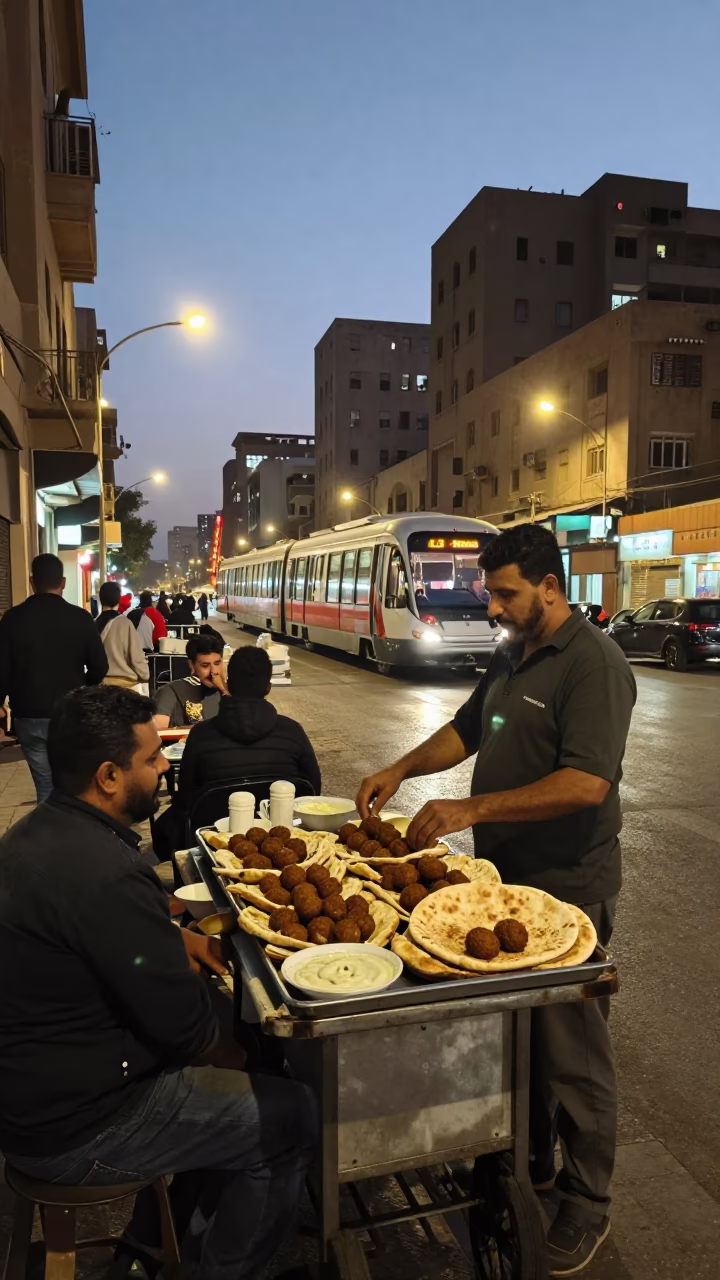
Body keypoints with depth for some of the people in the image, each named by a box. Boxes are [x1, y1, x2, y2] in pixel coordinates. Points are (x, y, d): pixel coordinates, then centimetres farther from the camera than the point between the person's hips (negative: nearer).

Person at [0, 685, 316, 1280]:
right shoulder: (105, 872, -32)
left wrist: (175, 935, -1)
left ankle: (155, 1229, 35)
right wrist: (224, 1049, -2)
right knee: (294, 1116, 0)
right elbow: (182, 1024, -24)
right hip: (70, 1131, -9)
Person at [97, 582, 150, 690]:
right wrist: (144, 675, 4)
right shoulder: (124, 623, -12)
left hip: (101, 682, 5)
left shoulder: (94, 624, 1)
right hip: (125, 683, -4)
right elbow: (137, 656, -11)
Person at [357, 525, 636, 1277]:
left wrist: (471, 809, -28)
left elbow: (587, 784, -29)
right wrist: (402, 769, 3)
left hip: (565, 889, -8)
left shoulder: (593, 665, -20)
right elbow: (467, 729, 18)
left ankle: (587, 1204, 28)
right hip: (505, 876, 8)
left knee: (570, 1049, 7)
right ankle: (530, 1159, 41)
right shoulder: (512, 657, 8)